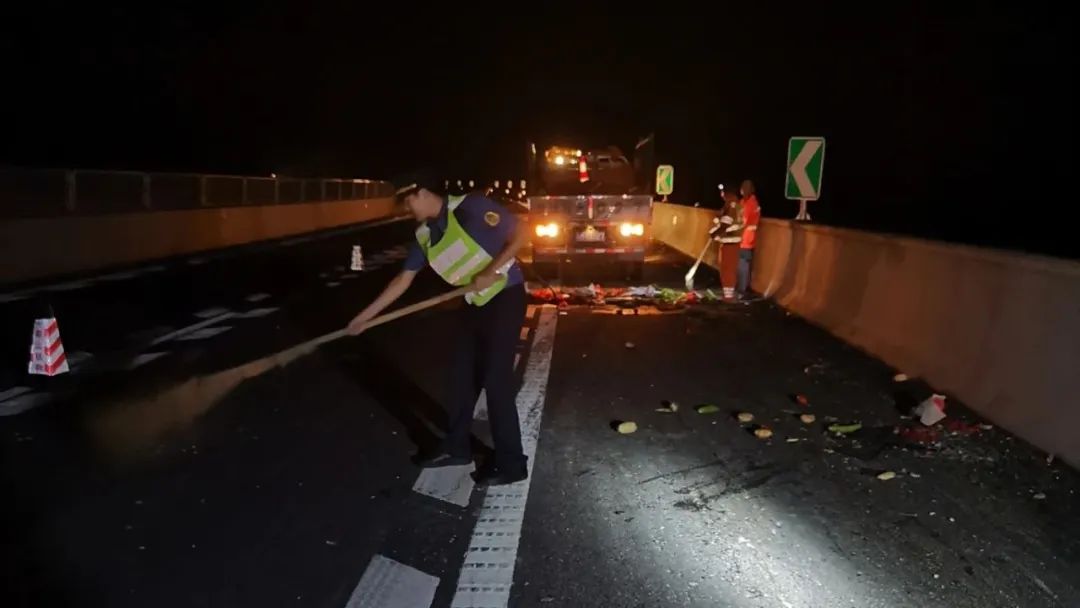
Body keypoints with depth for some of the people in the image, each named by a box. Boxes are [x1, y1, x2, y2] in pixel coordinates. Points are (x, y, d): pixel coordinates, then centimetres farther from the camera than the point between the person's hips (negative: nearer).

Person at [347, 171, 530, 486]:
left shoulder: (470, 207, -18)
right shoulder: (424, 236, 5)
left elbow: (520, 233, -15)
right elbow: (403, 280, 11)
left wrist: (490, 271, -23)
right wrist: (365, 316, 12)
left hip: (506, 297, -8)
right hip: (475, 302, 8)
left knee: (495, 379, -7)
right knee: (462, 372, 11)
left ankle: (510, 463, 5)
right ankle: (456, 447, 28)